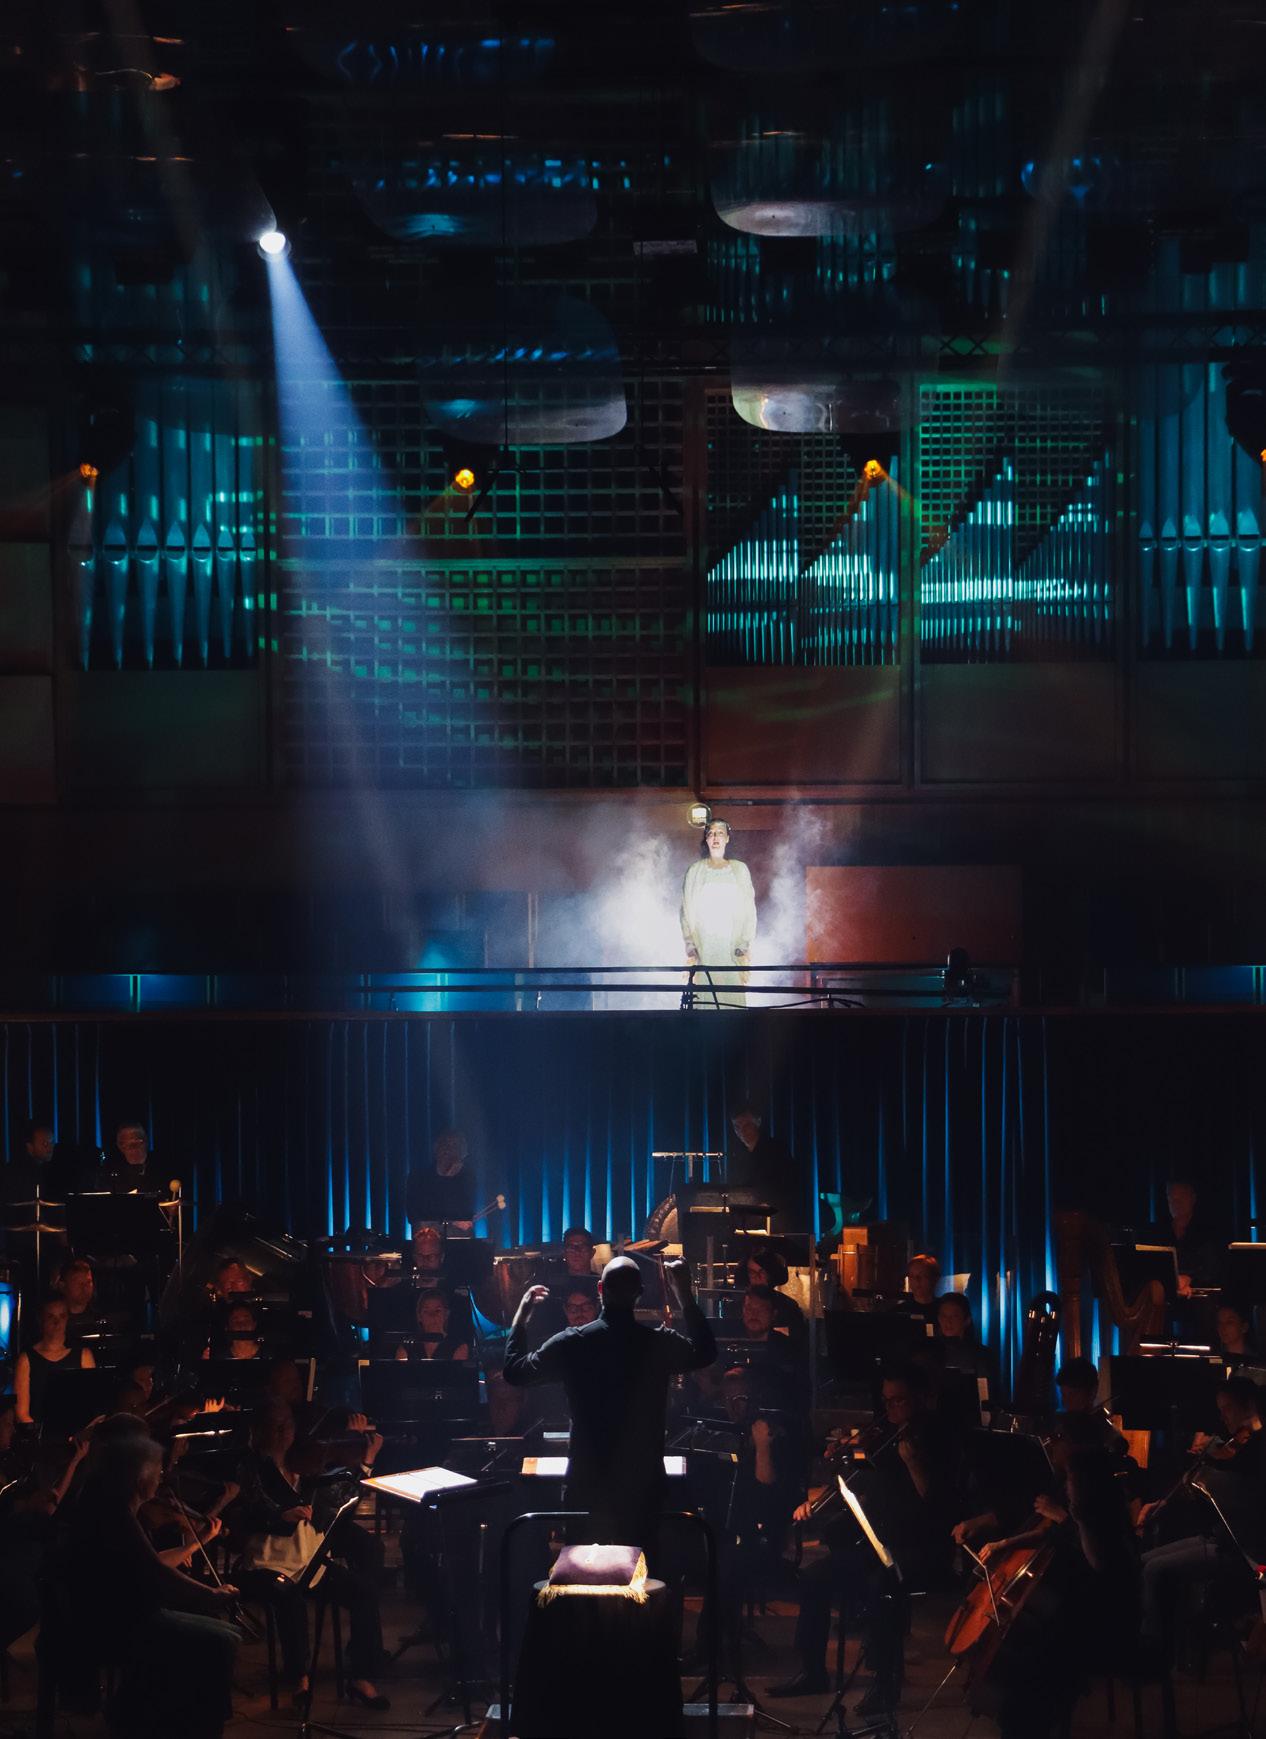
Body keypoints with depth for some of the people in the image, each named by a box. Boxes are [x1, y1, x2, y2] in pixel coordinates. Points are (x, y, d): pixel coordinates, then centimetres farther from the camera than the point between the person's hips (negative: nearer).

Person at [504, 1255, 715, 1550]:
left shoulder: (572, 1343, -13)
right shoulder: (660, 1343, -10)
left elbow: (515, 1371, 0)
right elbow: (705, 1352, 12)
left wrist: (522, 1314, 10)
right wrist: (684, 1293, 15)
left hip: (587, 1483, 0)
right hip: (644, 1481, 0)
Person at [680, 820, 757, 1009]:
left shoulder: (739, 870, 10)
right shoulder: (695, 871, 9)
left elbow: (749, 911, 7)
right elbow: (687, 912, 7)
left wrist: (745, 948, -3)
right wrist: (690, 950, -3)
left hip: (732, 948, 0)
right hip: (703, 949, 0)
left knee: (734, 997, -9)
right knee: (705, 997, -9)